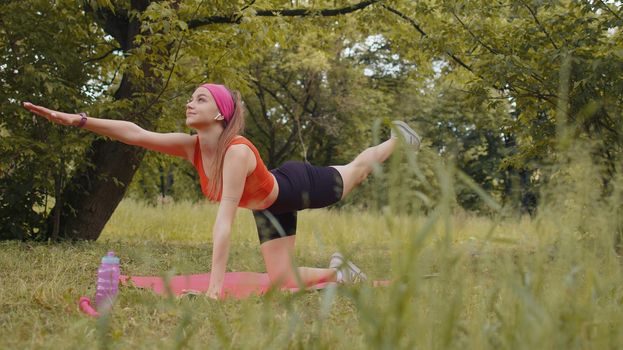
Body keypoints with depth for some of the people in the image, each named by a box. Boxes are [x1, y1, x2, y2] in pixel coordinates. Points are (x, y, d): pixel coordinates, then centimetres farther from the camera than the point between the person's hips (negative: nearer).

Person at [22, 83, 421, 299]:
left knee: (356, 170, 23)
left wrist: (215, 286, -55)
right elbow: (134, 133, -29)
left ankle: (399, 139, 52)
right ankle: (336, 270, 30)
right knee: (283, 282, 4)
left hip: (296, 188, -5)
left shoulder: (238, 152, -44)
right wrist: (77, 119, -39)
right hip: (269, 209, 5)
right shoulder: (191, 146, -23)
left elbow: (225, 219, -50)